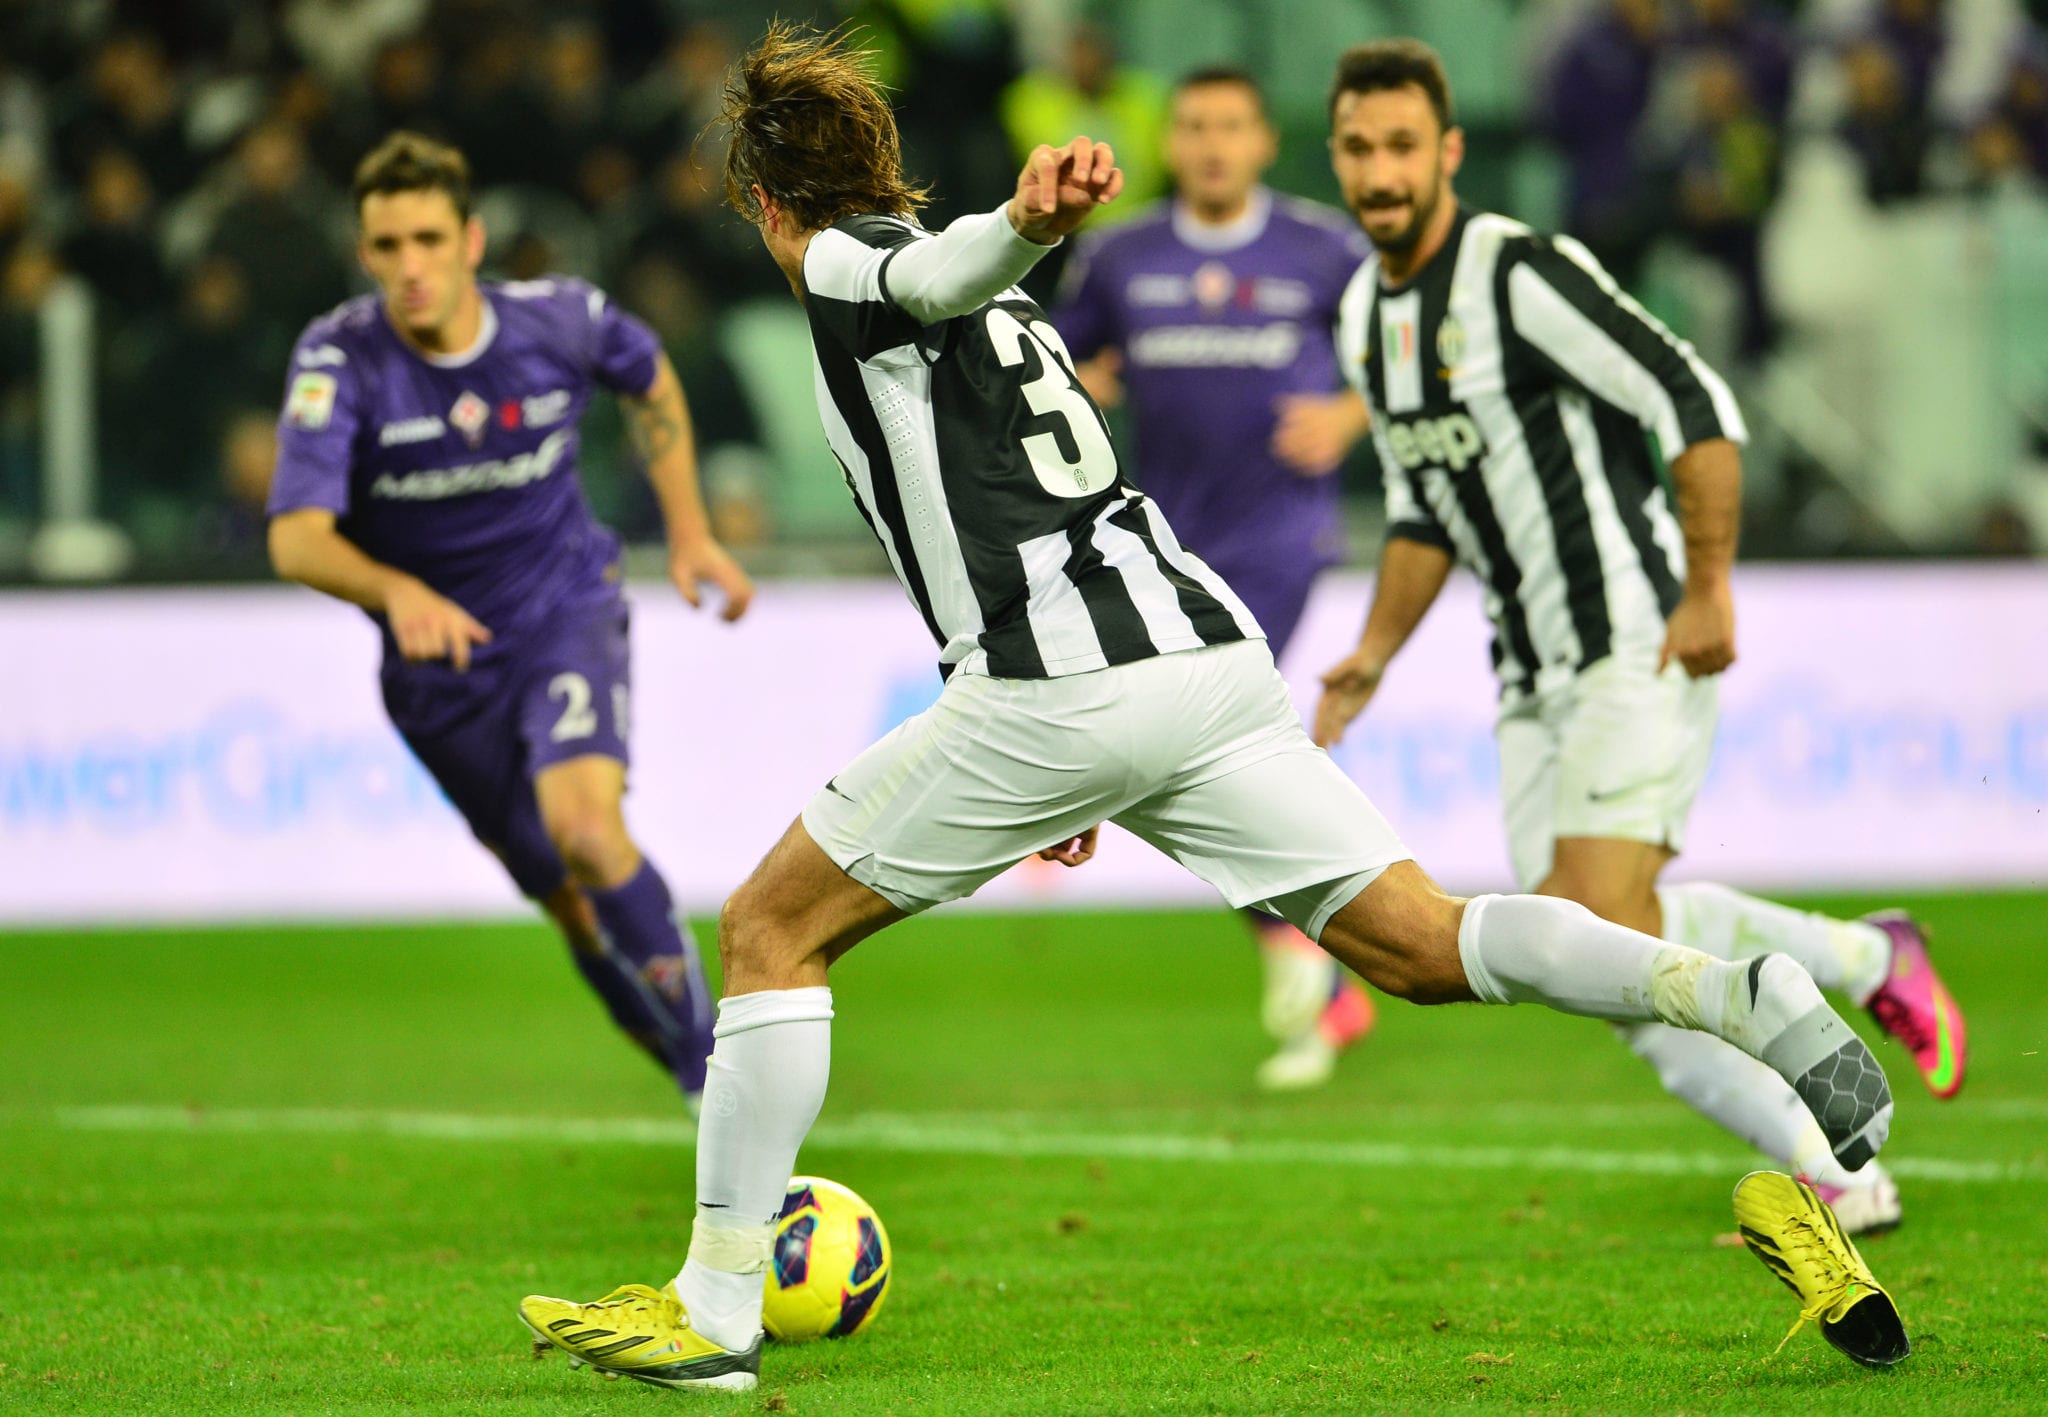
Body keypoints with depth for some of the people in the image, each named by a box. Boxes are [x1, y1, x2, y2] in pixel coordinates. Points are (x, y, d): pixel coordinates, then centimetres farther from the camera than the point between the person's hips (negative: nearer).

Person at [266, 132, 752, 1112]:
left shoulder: (559, 320, -14)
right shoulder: (340, 358, -20)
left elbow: (652, 382, 11)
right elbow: (297, 539, -31)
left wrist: (689, 532, 8)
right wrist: (401, 593, -50)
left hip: (568, 609, -1)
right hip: (441, 658, 1)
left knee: (587, 828, -28)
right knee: (575, 905, 7)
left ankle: (708, 1059, -14)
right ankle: (683, 1056, 32)